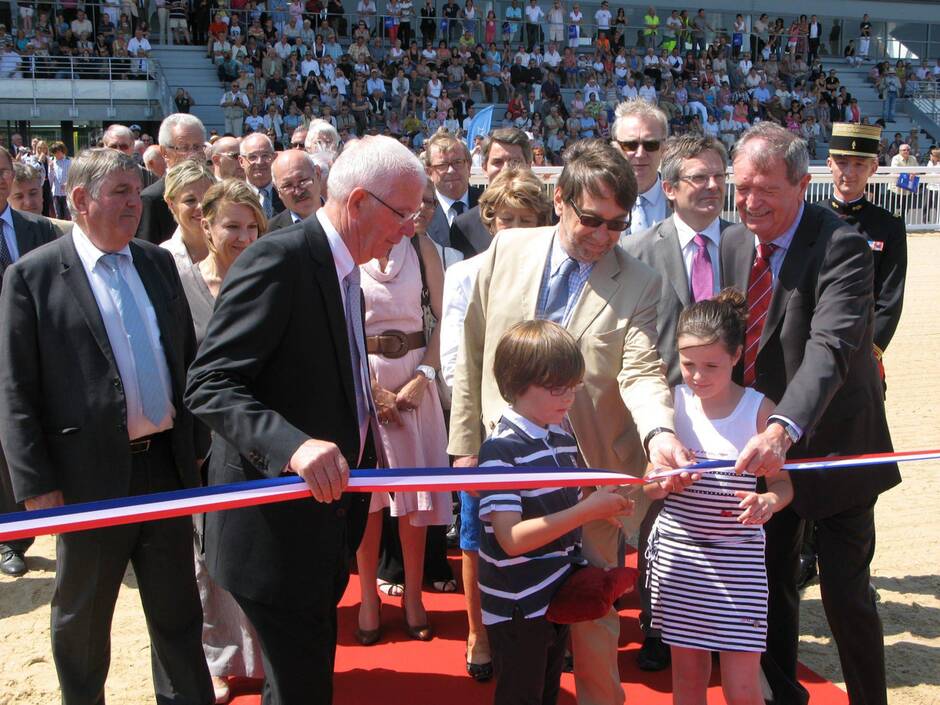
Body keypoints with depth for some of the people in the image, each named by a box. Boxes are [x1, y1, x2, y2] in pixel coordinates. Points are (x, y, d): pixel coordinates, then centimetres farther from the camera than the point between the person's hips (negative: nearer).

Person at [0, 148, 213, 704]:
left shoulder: (158, 262, 7)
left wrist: (196, 443, 11)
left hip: (166, 464, 4)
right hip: (90, 475, -4)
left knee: (178, 611, 15)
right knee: (82, 616, 15)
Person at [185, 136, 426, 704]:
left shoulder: (345, 272, 10)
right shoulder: (277, 261, -19)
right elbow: (210, 386, -27)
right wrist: (293, 445, -39)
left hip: (326, 517, 9)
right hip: (277, 529, -9)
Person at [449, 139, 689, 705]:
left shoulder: (640, 284, -6)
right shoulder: (508, 251, 0)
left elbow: (642, 371, -16)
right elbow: (474, 355, 5)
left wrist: (658, 431, -37)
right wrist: (465, 443, 4)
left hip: (588, 468, -2)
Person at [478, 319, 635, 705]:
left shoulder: (564, 437, 6)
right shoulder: (501, 449, -20)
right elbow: (512, 538, -27)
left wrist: (605, 504, -2)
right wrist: (588, 510, -27)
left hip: (559, 597, 8)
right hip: (518, 610, -8)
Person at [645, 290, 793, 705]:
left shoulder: (759, 409, -6)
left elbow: (782, 482, 0)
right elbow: (647, 486, 3)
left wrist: (768, 502, -23)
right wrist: (666, 481, -20)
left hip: (738, 557, -2)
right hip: (678, 552, 2)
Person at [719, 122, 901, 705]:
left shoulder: (842, 247, -20)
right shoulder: (734, 243, 1)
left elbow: (831, 348, -34)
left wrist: (783, 429, -49)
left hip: (832, 446, -6)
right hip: (761, 445, 6)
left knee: (845, 594, 2)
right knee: (769, 584, 17)